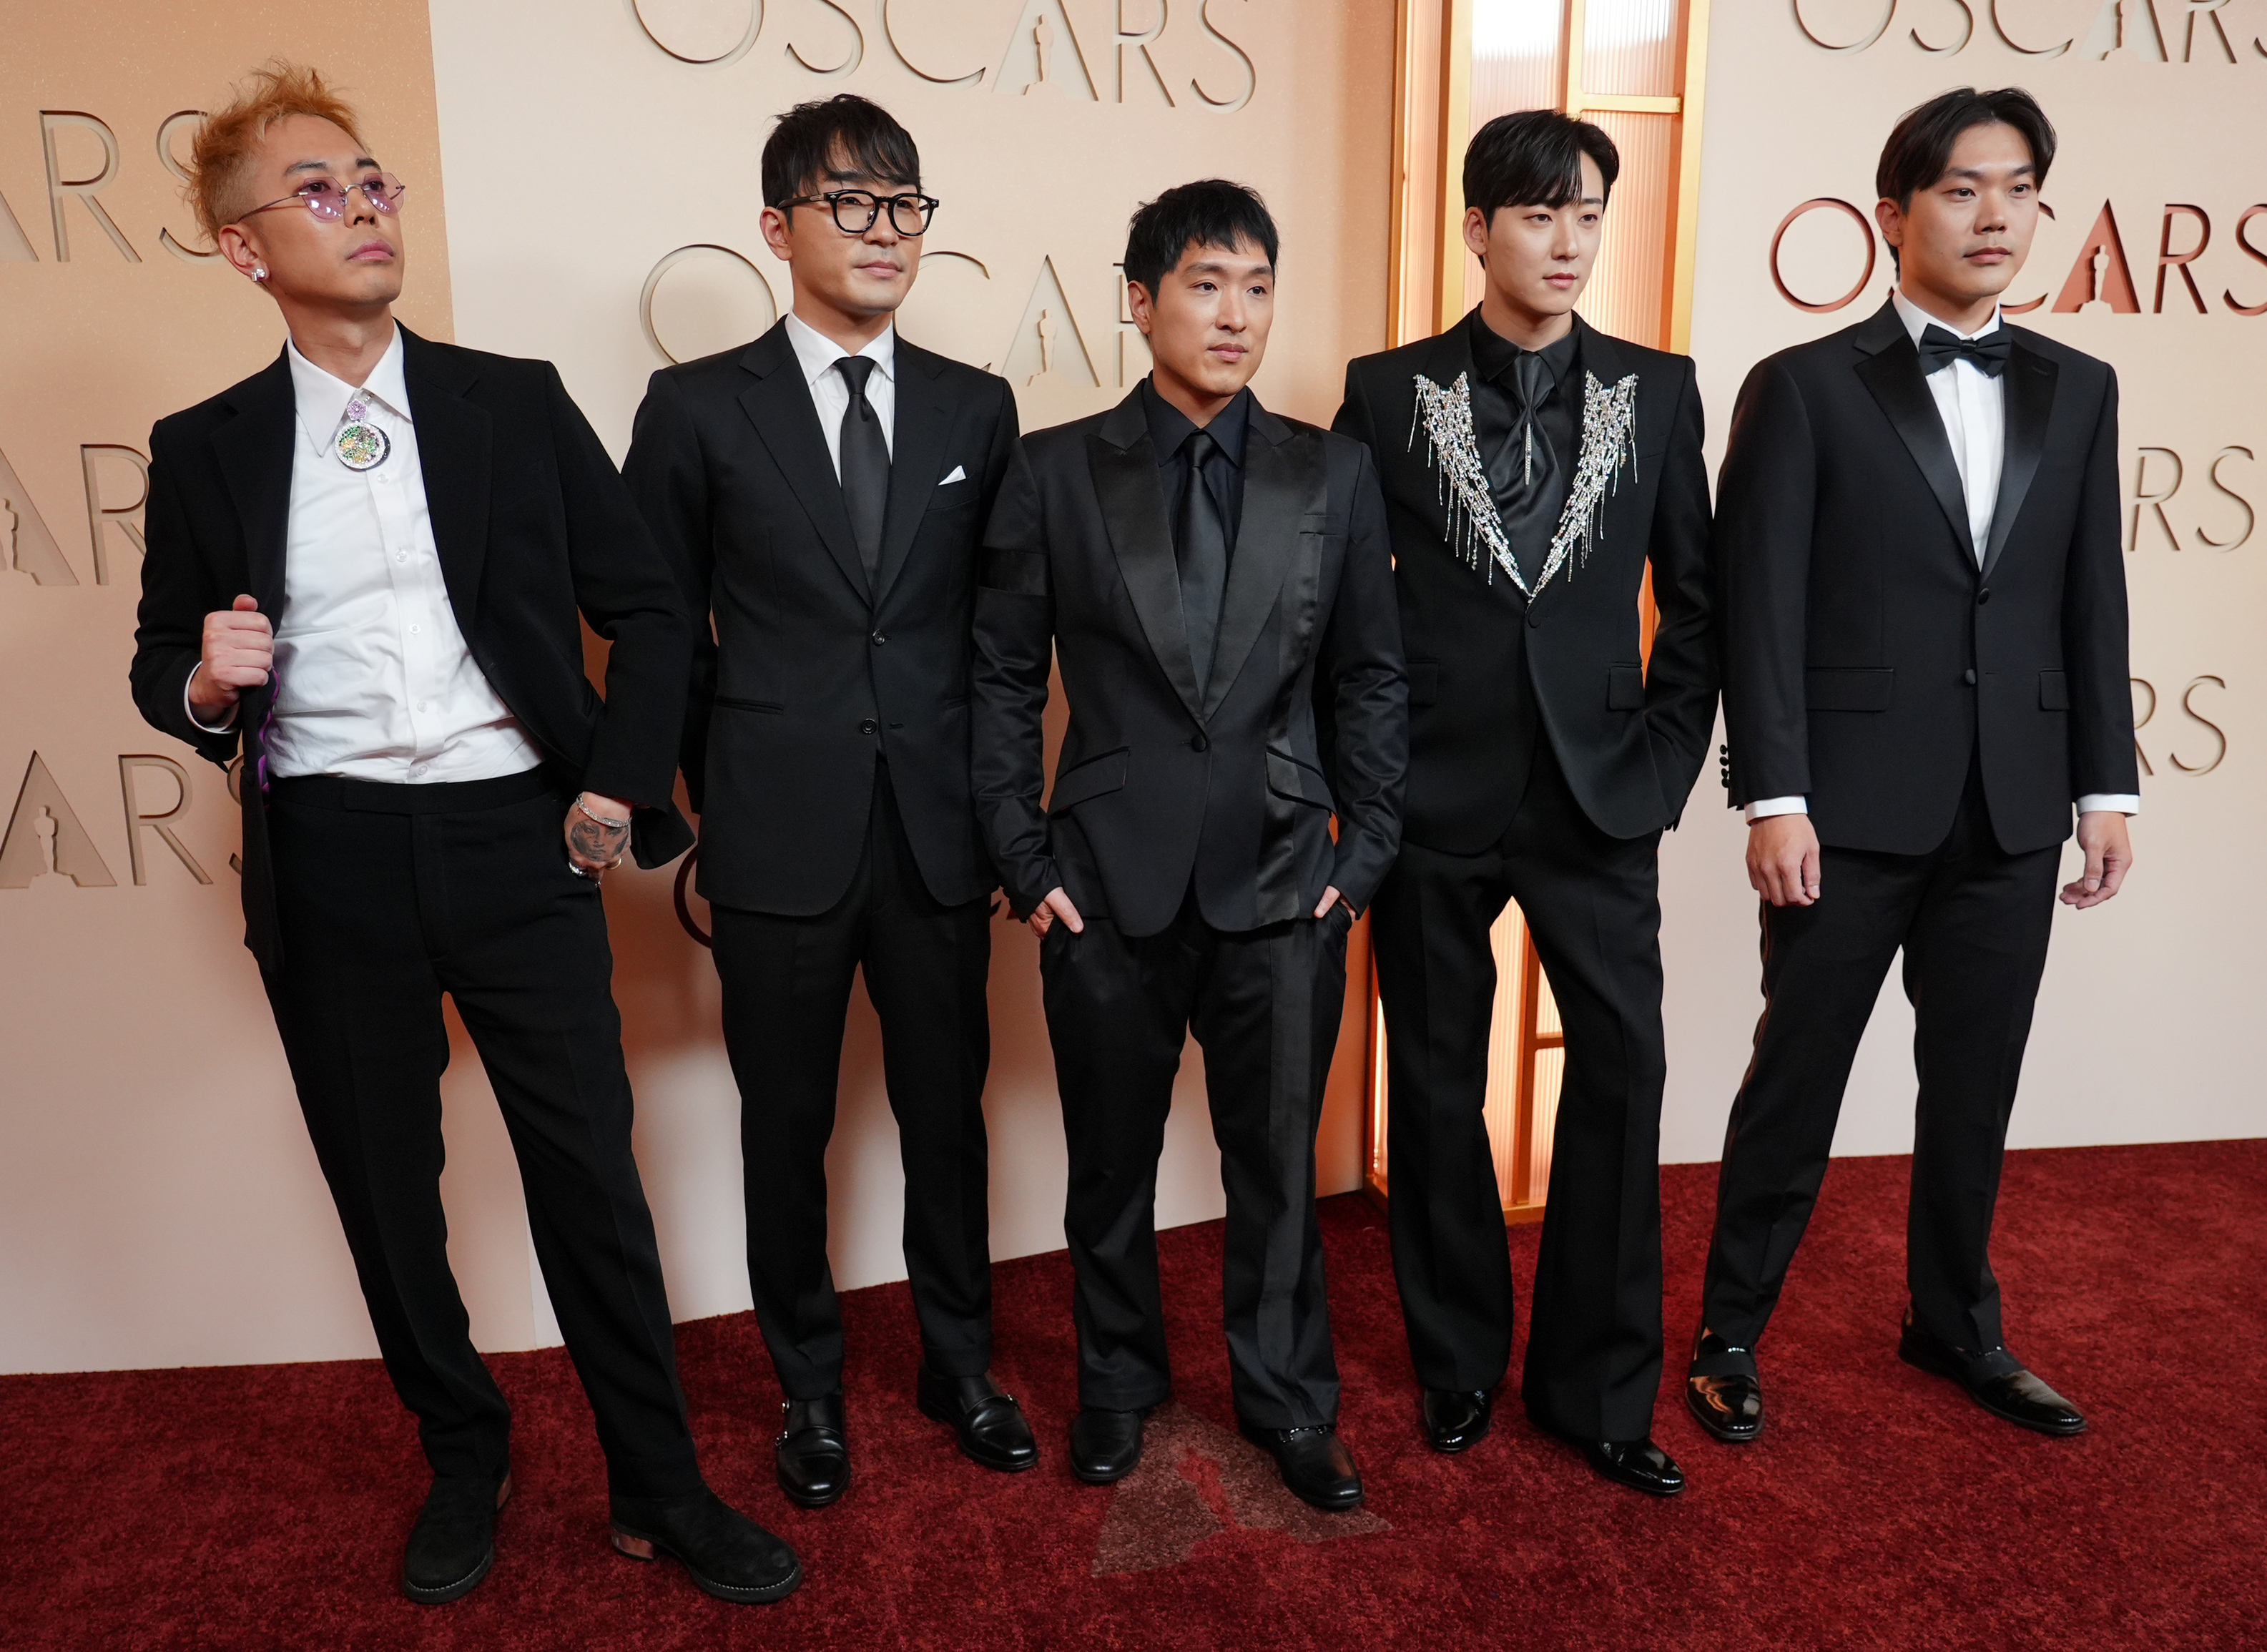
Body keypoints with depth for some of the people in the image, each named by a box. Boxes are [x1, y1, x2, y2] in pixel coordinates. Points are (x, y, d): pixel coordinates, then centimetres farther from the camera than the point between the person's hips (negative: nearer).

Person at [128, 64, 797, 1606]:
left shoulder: (516, 402, 4)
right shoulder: (207, 448, 6)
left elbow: (650, 609, 5)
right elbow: (165, 661, 12)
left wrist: (617, 785, -3)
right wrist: (204, 682, -11)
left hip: (515, 842, -1)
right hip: (330, 868, 2)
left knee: (591, 1178, 3)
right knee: (385, 1188, 13)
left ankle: (661, 1485, 21)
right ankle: (464, 1461, 35)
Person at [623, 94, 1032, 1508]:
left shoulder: (977, 410, 6)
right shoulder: (700, 409, -1)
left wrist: (996, 794, 6)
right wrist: (715, 791, 5)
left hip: (940, 835, 2)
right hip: (780, 843, -1)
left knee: (947, 1113, 14)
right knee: (787, 1128, 12)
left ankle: (960, 1361, 35)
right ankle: (811, 1384, 34)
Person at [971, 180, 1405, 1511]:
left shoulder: (1334, 474, 5)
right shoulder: (1055, 472, 1)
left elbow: (1369, 679, 6)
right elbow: (1006, 679, 2)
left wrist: (1364, 854, 1)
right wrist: (1028, 862, -2)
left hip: (1284, 883, 1)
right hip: (1110, 886, 0)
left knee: (1279, 1163, 11)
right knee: (1112, 1160, 14)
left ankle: (1290, 1403, 33)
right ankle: (1119, 1383, 38)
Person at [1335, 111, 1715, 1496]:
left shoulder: (1658, 391, 6)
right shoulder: (1389, 392, 1)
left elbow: (1695, 599, 9)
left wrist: (1663, 762, 1)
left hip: (1598, 801, 1)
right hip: (1436, 804, -1)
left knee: (1623, 1073, 2)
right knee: (1438, 1085, 9)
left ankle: (1598, 1387, 21)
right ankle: (1460, 1362, 29)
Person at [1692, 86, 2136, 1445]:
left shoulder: (2079, 391, 12)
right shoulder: (1806, 387, -3)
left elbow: (2093, 604, 11)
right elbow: (1763, 608, -8)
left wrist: (2108, 787, 7)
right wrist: (1774, 798, -14)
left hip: (2013, 810, 5)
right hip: (1855, 804, -4)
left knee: (1976, 1085, 14)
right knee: (1797, 1080, 5)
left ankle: (1956, 1324, 33)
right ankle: (1731, 1334, 21)